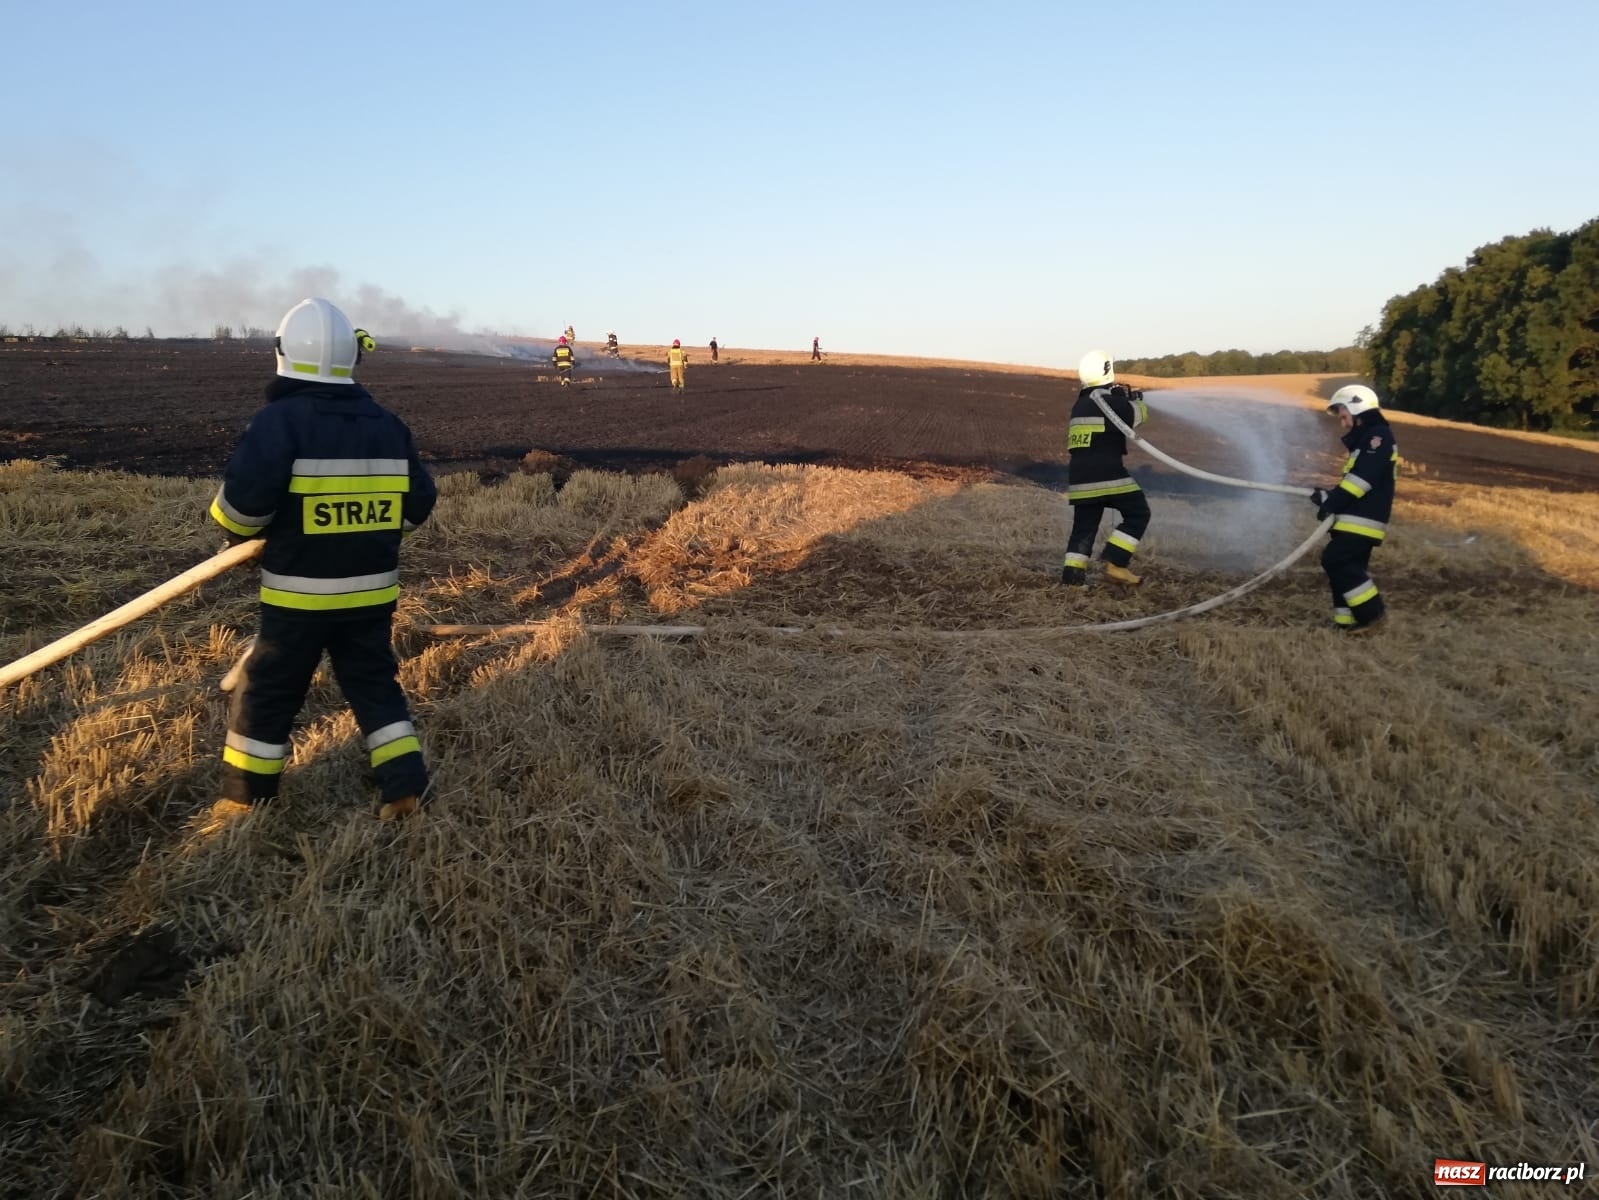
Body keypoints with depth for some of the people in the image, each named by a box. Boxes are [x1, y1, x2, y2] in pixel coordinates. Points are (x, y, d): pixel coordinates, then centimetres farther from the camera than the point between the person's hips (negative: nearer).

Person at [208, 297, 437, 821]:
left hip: (299, 593, -4)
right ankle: (405, 787, 12)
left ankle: (245, 802, 21)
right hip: (371, 590, 5)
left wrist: (238, 531, 1)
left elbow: (242, 500, -20)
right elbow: (418, 503, 8)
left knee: (266, 693, 10)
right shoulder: (387, 424, 4)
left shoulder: (280, 420, -13)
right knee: (375, 685, 16)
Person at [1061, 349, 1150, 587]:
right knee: (1137, 514, 4)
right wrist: (1136, 400, 28)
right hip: (1107, 473, -7)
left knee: (1084, 524, 10)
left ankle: (1072, 573, 0)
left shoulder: (1079, 405, 17)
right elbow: (1140, 414, 8)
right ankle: (1115, 565, -5)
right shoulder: (1113, 402, -5)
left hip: (1079, 475, 7)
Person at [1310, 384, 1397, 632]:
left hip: (1363, 519, -10)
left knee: (1335, 560, -15)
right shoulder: (1365, 440, 23)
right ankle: (1347, 620, 13)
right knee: (1345, 565, 9)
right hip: (1356, 518, 10)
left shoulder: (1379, 436, -8)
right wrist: (1329, 497, 11)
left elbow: (1362, 478, -20)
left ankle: (1370, 610, -8)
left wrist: (1332, 502, -19)